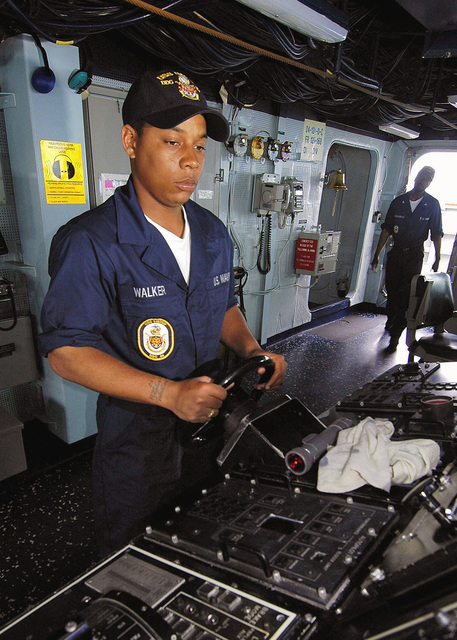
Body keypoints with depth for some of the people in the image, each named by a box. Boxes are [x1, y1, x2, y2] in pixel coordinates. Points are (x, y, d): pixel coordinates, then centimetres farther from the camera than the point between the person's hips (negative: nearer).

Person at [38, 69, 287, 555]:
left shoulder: (214, 234, 3)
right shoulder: (89, 243, -20)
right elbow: (66, 350, -20)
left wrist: (251, 352, -6)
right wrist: (170, 393, -28)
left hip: (212, 428, 6)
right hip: (135, 445, -6)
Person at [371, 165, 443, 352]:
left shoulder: (432, 205, 1)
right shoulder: (398, 202, 4)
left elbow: (436, 234, 3)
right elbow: (386, 229, 6)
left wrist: (437, 259, -1)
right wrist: (377, 254, 4)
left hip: (415, 256, -2)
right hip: (395, 253, 2)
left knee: (406, 295, -9)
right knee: (391, 291, 9)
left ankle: (395, 335, -4)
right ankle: (391, 321, 36)